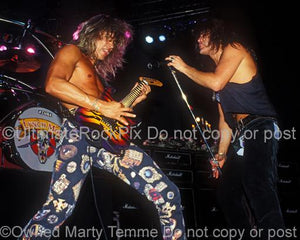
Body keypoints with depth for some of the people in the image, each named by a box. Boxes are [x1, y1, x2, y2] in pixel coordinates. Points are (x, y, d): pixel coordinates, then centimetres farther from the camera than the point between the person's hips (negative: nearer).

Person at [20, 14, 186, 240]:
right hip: (81, 134, -7)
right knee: (58, 208, -20)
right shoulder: (71, 52, 12)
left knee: (167, 195, -5)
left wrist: (133, 101, 20)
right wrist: (100, 105, -11)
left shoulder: (98, 70, 35)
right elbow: (53, 84, -10)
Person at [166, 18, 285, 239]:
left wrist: (184, 67, -1)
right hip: (242, 134, 10)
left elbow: (216, 82, -16)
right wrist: (221, 154, 20)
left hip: (260, 128, -10)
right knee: (227, 193, 13)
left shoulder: (234, 48, 3)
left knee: (258, 187, -28)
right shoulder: (217, 70, 27)